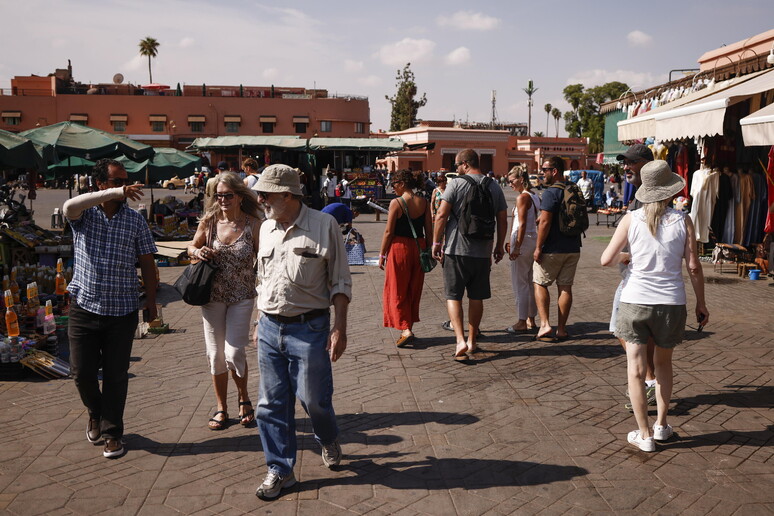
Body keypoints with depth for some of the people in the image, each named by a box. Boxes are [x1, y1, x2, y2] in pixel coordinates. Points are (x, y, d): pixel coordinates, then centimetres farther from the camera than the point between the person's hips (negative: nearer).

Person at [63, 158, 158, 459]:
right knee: (82, 372, 8)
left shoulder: (135, 220, 2)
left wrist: (151, 303, 0)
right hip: (84, 307, 0)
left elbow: (147, 264, 5)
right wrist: (114, 194, -39)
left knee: (116, 375, 7)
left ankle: (112, 432, 22)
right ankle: (96, 412, 38)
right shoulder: (84, 214, -2)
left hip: (122, 311, 0)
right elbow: (70, 206, -28)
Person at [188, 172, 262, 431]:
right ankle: (221, 408, 26)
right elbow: (192, 247, 13)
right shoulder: (209, 221, -2)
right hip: (213, 295, 3)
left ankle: (244, 398, 22)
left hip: (242, 297, -2)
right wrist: (198, 252, -10)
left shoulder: (253, 224, -9)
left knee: (234, 353, -7)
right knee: (215, 355, 8)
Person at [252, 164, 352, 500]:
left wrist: (339, 327, -11)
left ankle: (329, 441, 38)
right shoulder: (266, 228, 9)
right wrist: (261, 323, 17)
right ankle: (280, 471, 24)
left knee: (314, 399, 5)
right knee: (272, 404, 8)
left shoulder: (323, 225, -8)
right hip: (270, 329, 5)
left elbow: (340, 281, -6)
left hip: (309, 329, -5)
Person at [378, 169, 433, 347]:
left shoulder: (396, 203, -12)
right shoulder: (424, 202, 2)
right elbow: (429, 230, 5)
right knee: (414, 291, 15)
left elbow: (389, 232, -10)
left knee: (397, 291, 5)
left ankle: (405, 329, -6)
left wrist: (382, 255, -2)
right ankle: (408, 328, 23)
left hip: (400, 247, -5)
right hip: (419, 247, 5)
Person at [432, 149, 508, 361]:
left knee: (453, 296, 3)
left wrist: (437, 242, -3)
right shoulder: (495, 187, 6)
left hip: (457, 250, -4)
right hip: (483, 252, 4)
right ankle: (472, 341, 22)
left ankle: (461, 340, -11)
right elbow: (502, 220, 9)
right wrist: (499, 246, 19)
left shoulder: (456, 184, -7)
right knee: (476, 297, 13)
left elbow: (441, 215, -11)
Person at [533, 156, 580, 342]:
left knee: (540, 284, 7)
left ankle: (545, 325, -3)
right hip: (573, 248, 7)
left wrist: (538, 248, -15)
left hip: (552, 249, -6)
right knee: (565, 287, 9)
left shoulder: (550, 193, -15)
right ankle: (561, 330, 12)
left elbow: (545, 222, -20)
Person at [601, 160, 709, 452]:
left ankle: (645, 435, 12)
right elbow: (693, 267, -2)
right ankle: (661, 425, 31)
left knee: (636, 369, 7)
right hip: (671, 304, 2)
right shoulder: (683, 221, -3)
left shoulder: (631, 220, -4)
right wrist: (701, 304, 9)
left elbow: (606, 259, -6)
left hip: (635, 301, -1)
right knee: (663, 364, 22)